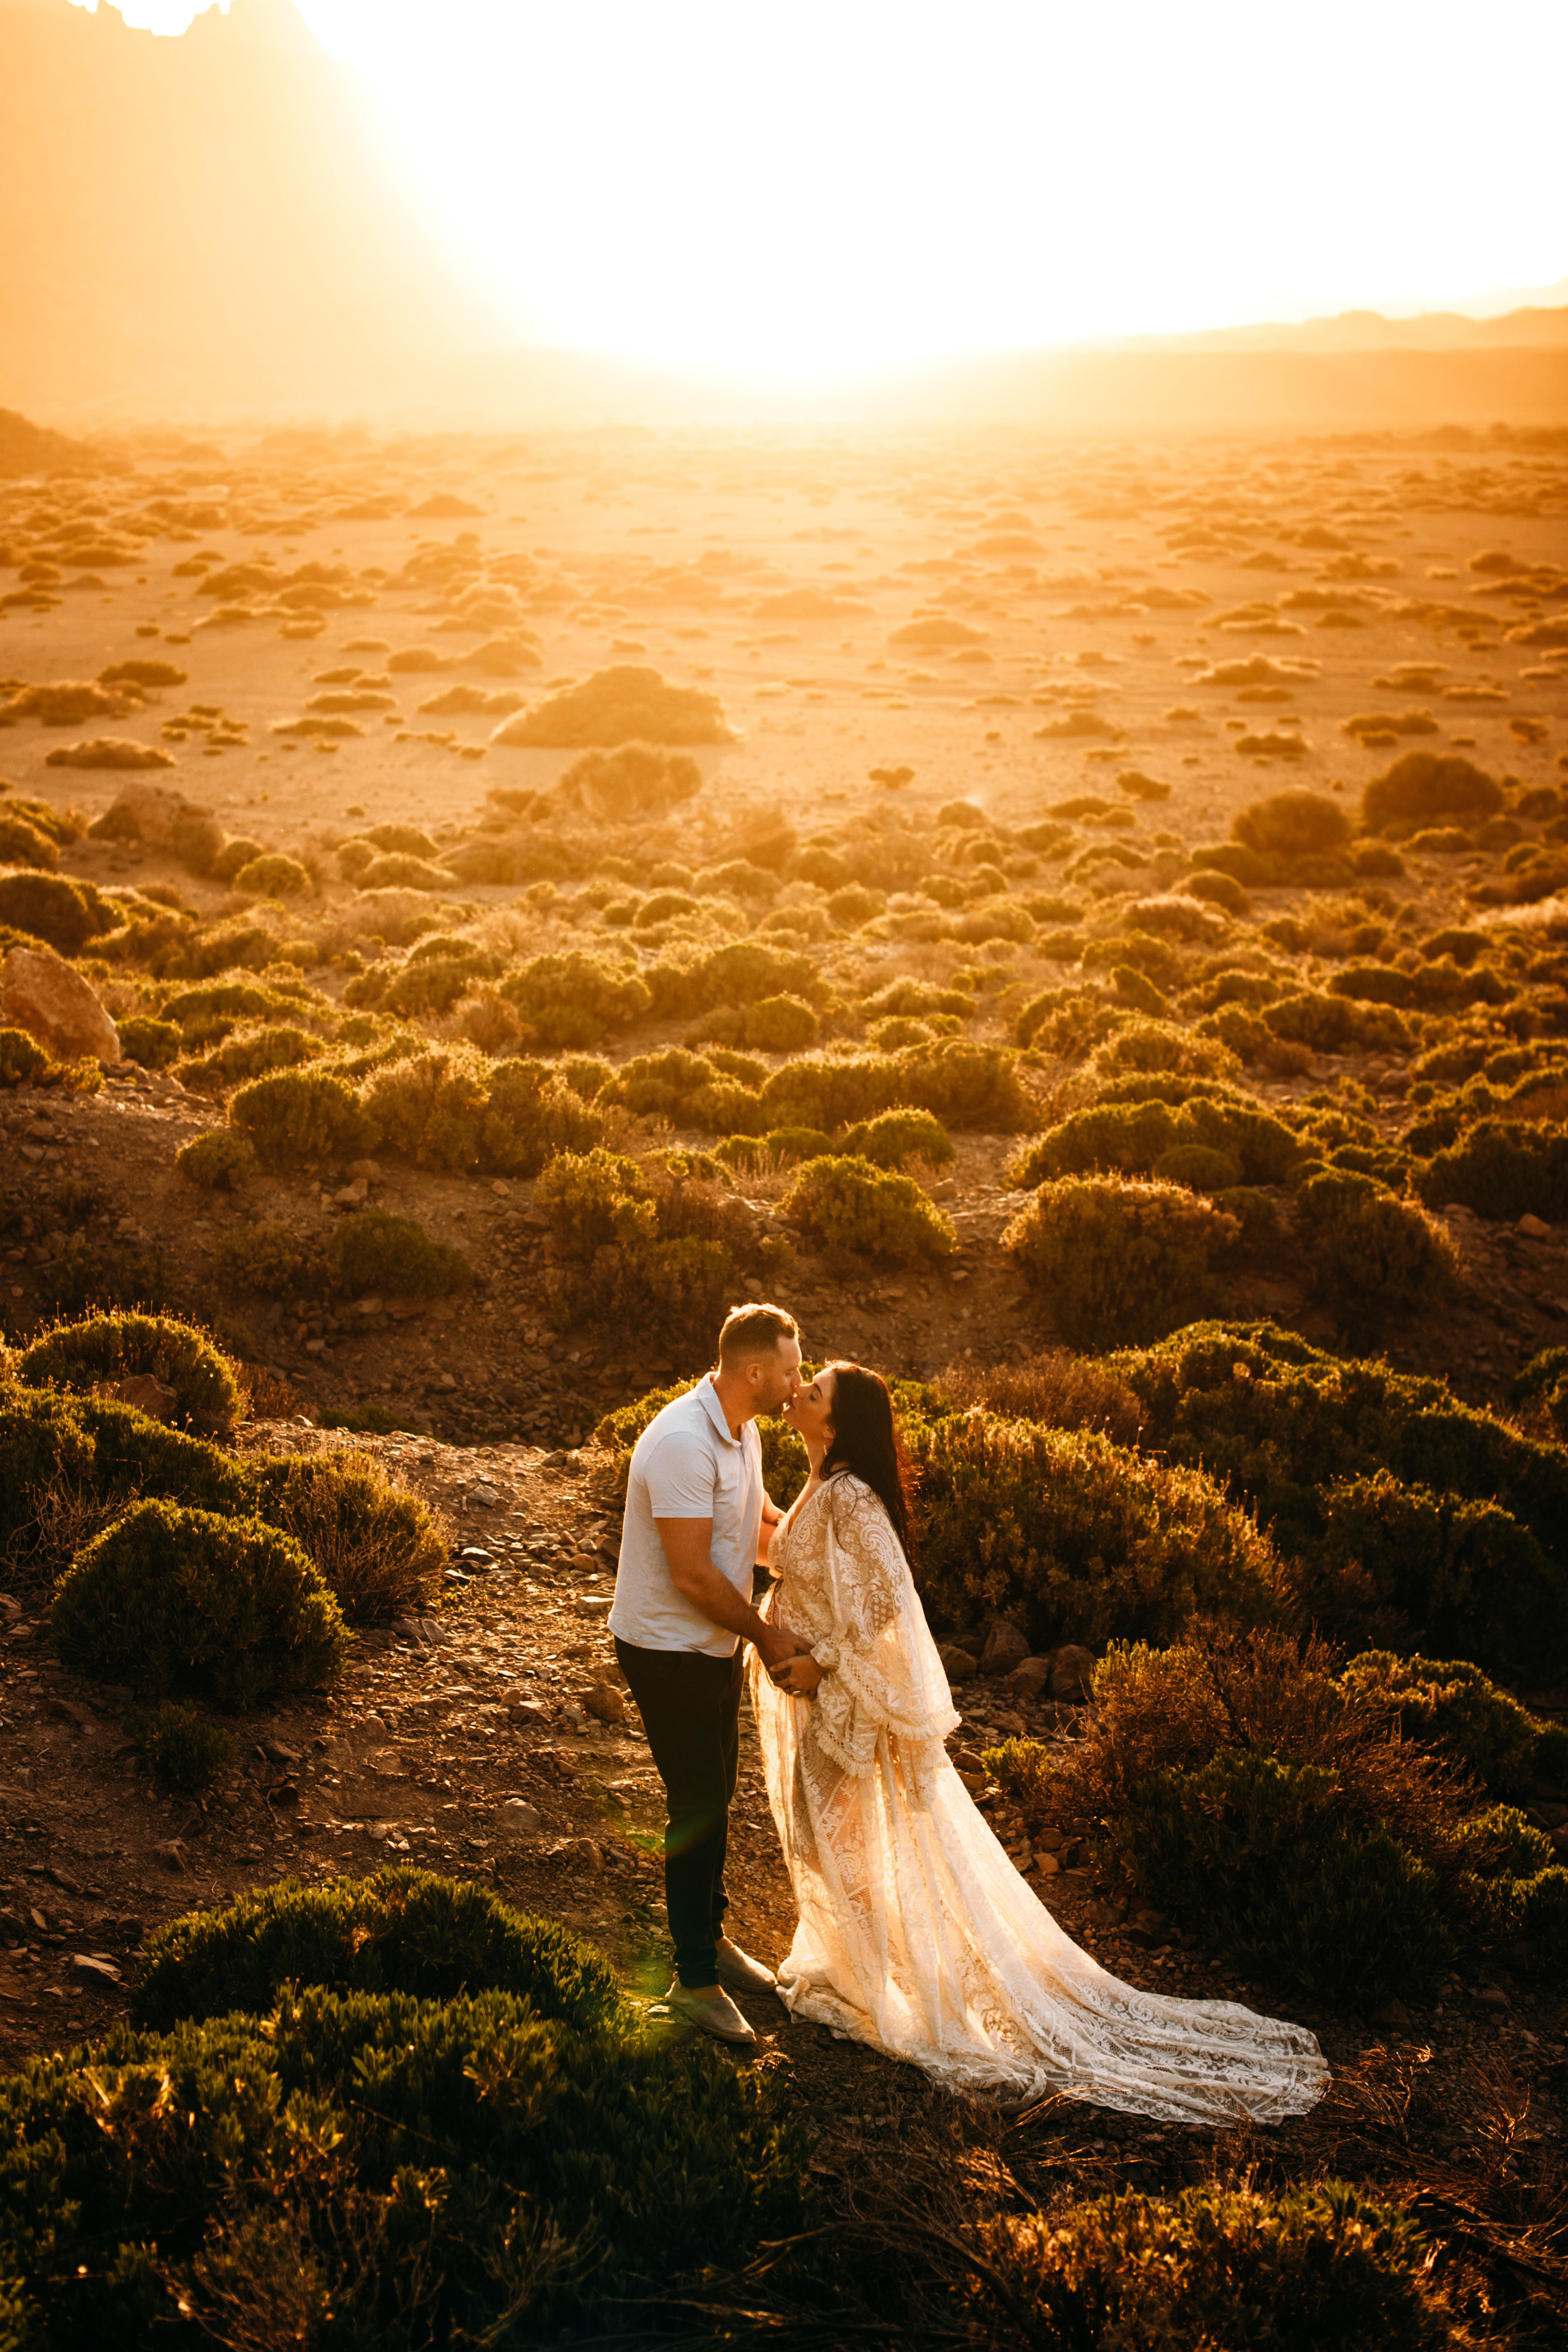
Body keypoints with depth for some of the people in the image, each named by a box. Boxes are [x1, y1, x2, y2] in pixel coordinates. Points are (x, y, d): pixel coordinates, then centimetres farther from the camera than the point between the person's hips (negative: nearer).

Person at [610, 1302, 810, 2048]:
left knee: (714, 1797, 21)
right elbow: (692, 1574, -27)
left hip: (716, 1647, 9)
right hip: (669, 1651, -9)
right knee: (697, 1806, -1)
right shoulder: (683, 1442, -28)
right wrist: (765, 1635, -16)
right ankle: (695, 1980, 12)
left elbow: (763, 1523, 18)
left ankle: (711, 1938, 38)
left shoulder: (741, 1432, 3)